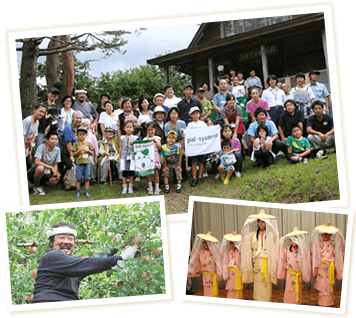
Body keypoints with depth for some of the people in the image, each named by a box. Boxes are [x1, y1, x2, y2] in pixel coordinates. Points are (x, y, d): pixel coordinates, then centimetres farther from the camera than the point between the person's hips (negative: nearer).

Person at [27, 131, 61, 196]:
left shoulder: (57, 150, 0)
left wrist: (56, 172, -16)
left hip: (45, 174, 5)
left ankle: (39, 184, 6)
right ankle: (36, 188, -12)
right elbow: (36, 162, -30)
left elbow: (55, 164, 6)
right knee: (40, 168, -39)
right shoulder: (41, 147, -18)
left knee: (55, 180, -27)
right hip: (32, 174, -5)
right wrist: (51, 168, -31)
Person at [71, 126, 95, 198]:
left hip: (87, 162, 2)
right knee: (78, 178, 0)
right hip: (79, 163, -2)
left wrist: (88, 150, -7)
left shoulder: (88, 143, 10)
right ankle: (78, 192, 11)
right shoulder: (76, 144, 3)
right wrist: (79, 151, -15)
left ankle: (86, 192, 11)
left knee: (87, 178, 3)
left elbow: (92, 153, 12)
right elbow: (73, 154, -1)